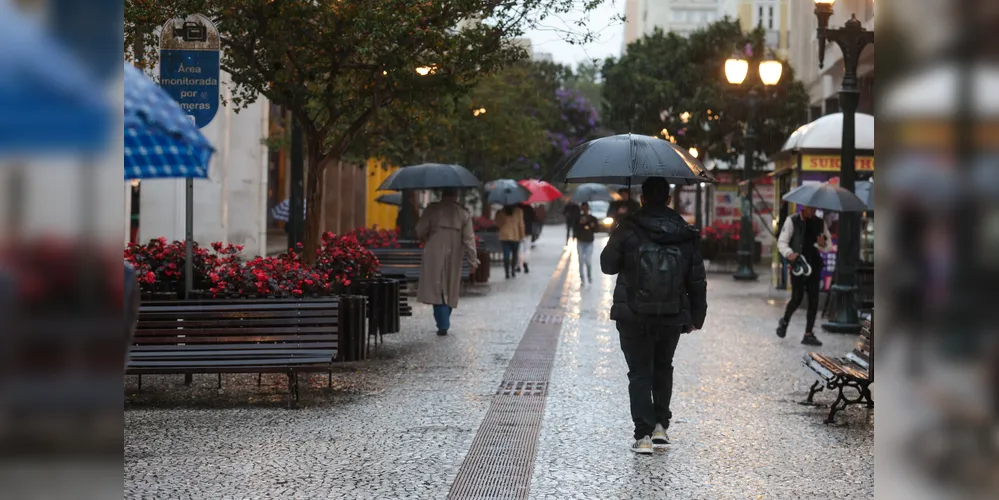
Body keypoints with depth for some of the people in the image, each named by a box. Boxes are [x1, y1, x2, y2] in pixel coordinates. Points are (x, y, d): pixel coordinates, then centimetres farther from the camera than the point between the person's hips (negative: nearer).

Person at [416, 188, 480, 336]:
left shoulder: (432, 209, -3)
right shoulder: (464, 213, 1)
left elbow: (420, 231, -4)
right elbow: (468, 239, -1)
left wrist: (425, 240, 18)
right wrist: (473, 260, 4)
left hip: (434, 257, -2)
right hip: (454, 258, 2)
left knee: (437, 289, -1)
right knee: (449, 290, 14)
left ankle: (443, 324, -11)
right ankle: (444, 322, 20)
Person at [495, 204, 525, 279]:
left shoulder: (501, 213, 1)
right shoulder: (518, 211, -4)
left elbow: (497, 223, 7)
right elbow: (521, 224, -4)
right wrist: (522, 235, 3)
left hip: (504, 236, 1)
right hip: (515, 236, -1)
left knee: (506, 255, -1)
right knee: (515, 254, 15)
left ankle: (507, 273, -9)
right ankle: (513, 272, 14)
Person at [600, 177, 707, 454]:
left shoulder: (628, 230, -9)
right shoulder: (686, 234, 1)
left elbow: (608, 265, 1)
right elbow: (697, 280, 4)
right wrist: (696, 317, 13)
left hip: (634, 316, -3)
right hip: (672, 316, 3)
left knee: (640, 373, 3)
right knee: (663, 369, 22)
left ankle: (643, 435, -4)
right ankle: (660, 425, 18)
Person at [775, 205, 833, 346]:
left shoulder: (820, 223, 10)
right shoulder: (792, 221, -2)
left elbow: (829, 246, 15)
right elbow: (781, 242, -4)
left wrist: (823, 244, -9)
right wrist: (789, 253, -24)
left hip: (814, 265, 4)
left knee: (814, 300, 1)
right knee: (797, 298, -8)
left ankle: (808, 334, 9)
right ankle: (784, 321, 22)